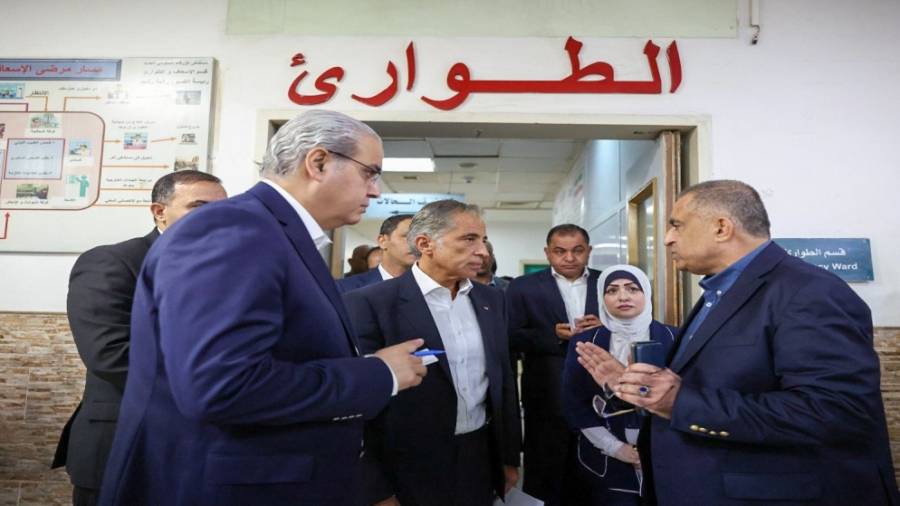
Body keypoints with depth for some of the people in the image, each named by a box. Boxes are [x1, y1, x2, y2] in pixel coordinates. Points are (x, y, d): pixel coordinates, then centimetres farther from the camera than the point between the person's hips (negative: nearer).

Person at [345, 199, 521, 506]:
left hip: (481, 463, 6)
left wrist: (510, 456, 13)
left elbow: (503, 381, 11)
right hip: (410, 472, -5)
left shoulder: (491, 300, 4)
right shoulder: (371, 303, -14)